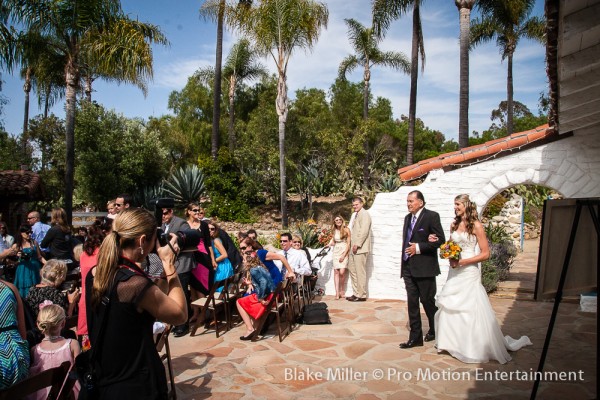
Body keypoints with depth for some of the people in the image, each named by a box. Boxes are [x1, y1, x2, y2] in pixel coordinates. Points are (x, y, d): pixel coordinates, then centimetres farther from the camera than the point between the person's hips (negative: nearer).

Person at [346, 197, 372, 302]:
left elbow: (364, 231, -18)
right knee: (352, 269, 13)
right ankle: (356, 293, 20)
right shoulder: (356, 215, 22)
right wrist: (353, 244, 12)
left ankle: (361, 295, 2)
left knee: (360, 272, -5)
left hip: (360, 248, -10)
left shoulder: (364, 214, -8)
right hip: (355, 248, 10)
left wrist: (357, 244, -19)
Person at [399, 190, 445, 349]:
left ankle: (434, 330, 30)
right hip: (408, 267, 6)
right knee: (412, 302, 6)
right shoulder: (408, 218, 13)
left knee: (428, 300, 6)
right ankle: (415, 337, 13)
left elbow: (440, 240, -12)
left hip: (424, 267, -6)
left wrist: (419, 247, -16)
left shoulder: (432, 216, -8)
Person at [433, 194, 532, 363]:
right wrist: (450, 257, -3)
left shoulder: (476, 225, -8)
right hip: (454, 272, 6)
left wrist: (462, 262, -16)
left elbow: (485, 254, -10)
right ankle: (452, 342, 20)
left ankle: (475, 347, 13)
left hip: (469, 272, -6)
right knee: (450, 307, 7)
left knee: (471, 309, -1)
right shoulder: (454, 224, 9)